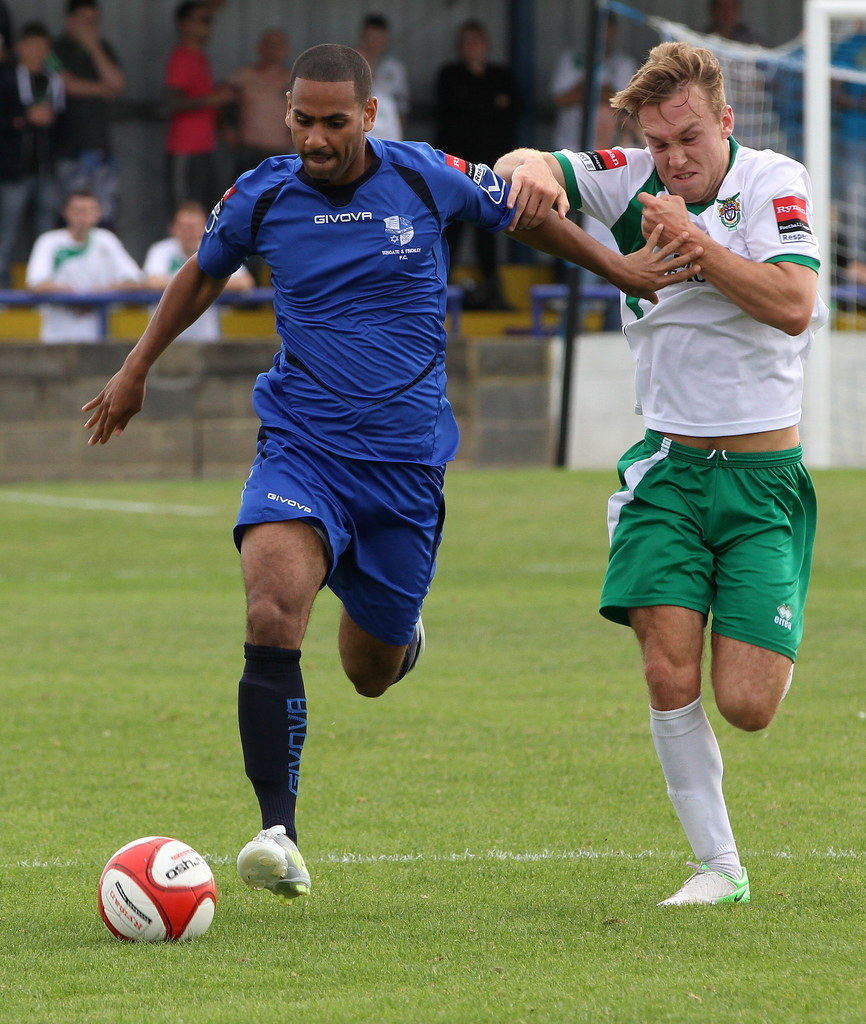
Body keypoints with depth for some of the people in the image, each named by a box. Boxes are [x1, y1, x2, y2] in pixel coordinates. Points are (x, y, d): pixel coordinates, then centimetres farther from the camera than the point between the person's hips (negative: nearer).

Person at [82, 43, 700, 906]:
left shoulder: (427, 178, -6)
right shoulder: (261, 196, -3)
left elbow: (524, 212, 14)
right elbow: (203, 274, 18)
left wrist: (616, 267, 16)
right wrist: (136, 368, 23)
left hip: (406, 461, 1)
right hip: (299, 449, -1)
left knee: (372, 671, 11)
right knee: (272, 614, -28)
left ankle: (396, 633, 52)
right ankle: (278, 834, -25)